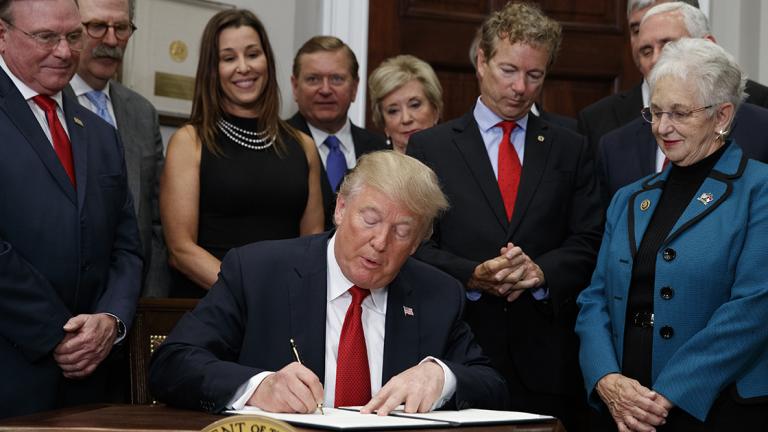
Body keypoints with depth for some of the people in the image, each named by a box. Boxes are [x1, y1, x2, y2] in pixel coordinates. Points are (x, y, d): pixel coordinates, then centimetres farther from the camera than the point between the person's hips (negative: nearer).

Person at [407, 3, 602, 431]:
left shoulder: (571, 150, 12)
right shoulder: (428, 147, 8)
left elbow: (588, 243, 5)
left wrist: (542, 272, -15)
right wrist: (474, 276, -17)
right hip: (460, 354, -1)